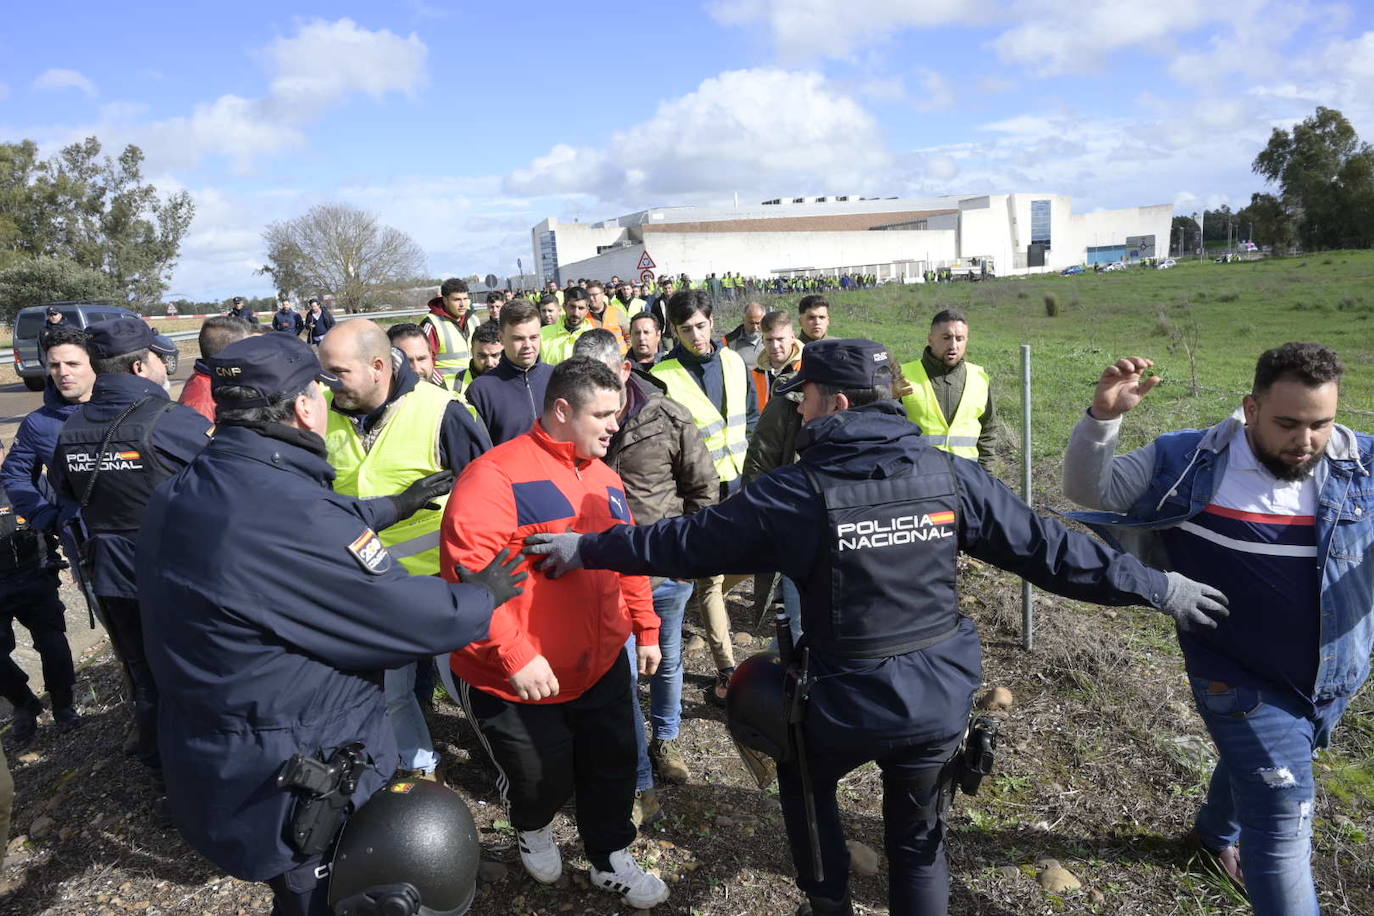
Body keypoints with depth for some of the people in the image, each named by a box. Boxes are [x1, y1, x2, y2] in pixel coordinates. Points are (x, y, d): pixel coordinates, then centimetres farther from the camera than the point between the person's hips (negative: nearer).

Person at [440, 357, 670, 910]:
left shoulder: (604, 477, 6)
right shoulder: (496, 476, -20)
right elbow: (467, 574, -26)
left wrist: (646, 629, 15)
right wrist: (515, 656, -28)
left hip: (601, 667, 6)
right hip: (515, 679, -6)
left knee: (612, 768, 17)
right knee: (540, 779, 13)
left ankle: (612, 862, 43)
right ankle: (533, 830, 49)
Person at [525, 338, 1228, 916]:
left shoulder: (794, 494, -18)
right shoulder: (946, 474, -9)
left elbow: (686, 542, -10)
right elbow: (1045, 546, -5)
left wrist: (587, 548, 3)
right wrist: (1159, 587, 7)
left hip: (846, 705, -3)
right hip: (940, 700, 4)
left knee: (803, 781, 30)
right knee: (918, 836, 26)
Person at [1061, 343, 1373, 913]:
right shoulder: (1188, 465, -17)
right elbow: (1087, 489, -13)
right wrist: (1103, 415, -30)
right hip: (1242, 680, -4)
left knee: (1254, 763, 31)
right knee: (1283, 824, -4)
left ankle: (1216, 832, 61)